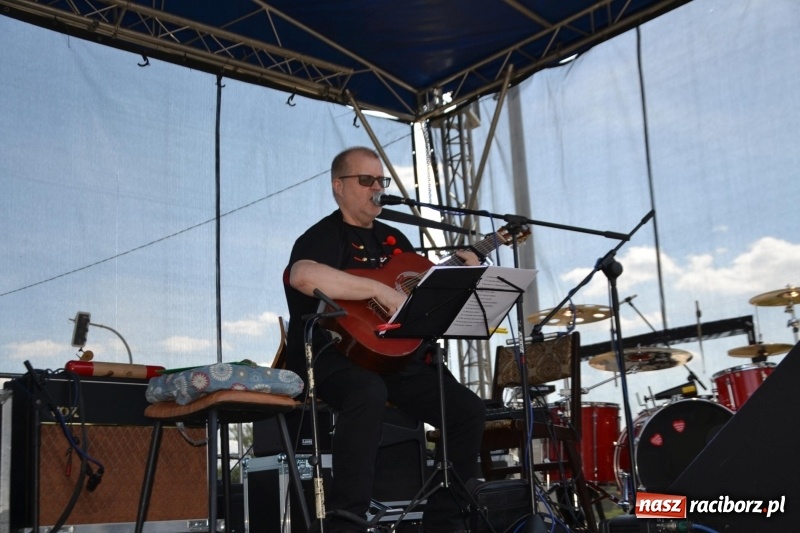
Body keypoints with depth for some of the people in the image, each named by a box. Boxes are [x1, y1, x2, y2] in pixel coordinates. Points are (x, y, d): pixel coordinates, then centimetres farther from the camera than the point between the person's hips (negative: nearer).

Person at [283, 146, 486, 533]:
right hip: (336, 354, -7)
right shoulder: (324, 236, -5)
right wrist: (380, 290, -29)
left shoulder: (393, 239, 20)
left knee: (469, 410, -6)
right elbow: (303, 276, -30)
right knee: (368, 394, -40)